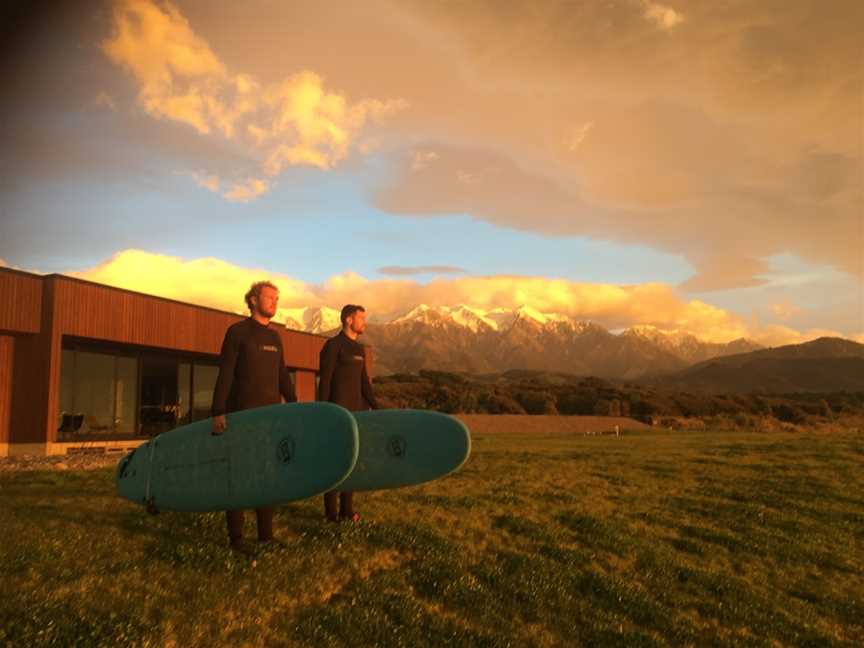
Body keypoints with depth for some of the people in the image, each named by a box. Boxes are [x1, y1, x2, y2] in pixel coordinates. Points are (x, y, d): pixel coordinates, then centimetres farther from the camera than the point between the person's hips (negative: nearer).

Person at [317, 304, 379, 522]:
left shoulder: (359, 349, 15)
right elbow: (324, 381, -12)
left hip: (356, 411, 8)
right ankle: (331, 511, 7)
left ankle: (347, 509, 16)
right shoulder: (332, 345, -10)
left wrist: (376, 408, 7)